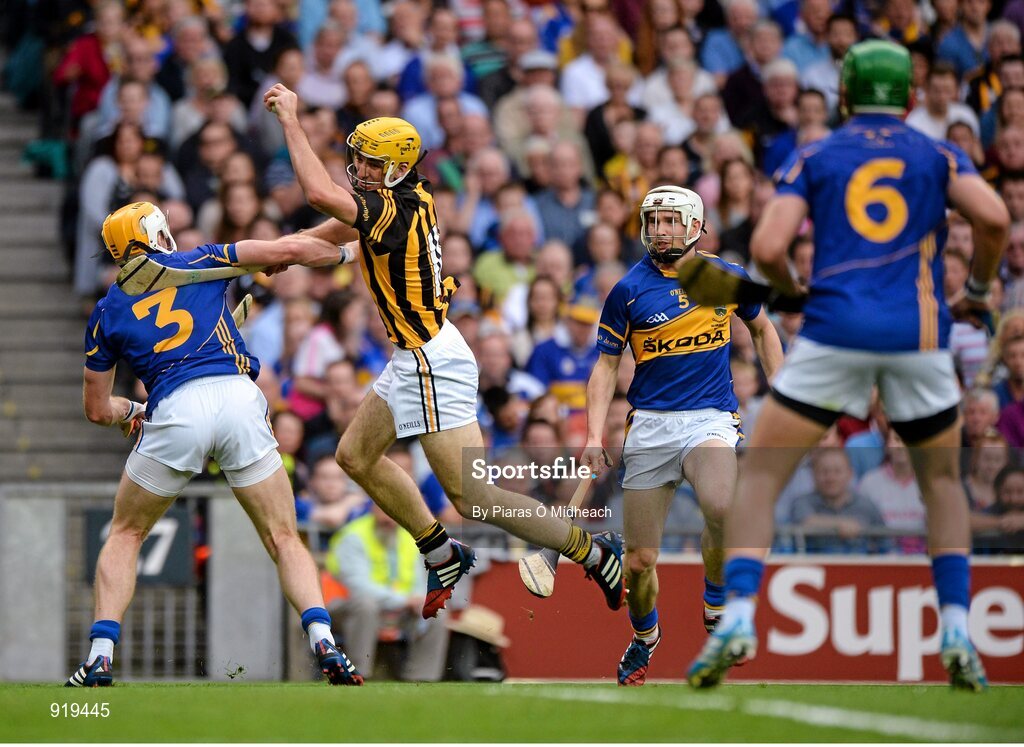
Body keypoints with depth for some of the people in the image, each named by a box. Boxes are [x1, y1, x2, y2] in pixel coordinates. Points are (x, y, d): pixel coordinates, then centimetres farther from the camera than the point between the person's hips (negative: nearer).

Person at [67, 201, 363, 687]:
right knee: (284, 540, 7)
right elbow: (288, 250, 15)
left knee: (124, 536, 19)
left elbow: (97, 410, 23)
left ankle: (101, 658, 5)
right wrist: (343, 253, 34)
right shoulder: (201, 262, 18)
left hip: (174, 411, 0)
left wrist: (128, 411, 44)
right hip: (239, 398, 0)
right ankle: (324, 643, -15)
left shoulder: (107, 312, 19)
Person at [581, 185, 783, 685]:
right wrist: (594, 436, -5)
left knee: (722, 507, -33)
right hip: (649, 424, 1)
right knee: (639, 560, 0)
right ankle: (644, 640, 31)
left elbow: (762, 329, 22)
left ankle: (716, 607, -7)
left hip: (711, 418, -1)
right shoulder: (628, 291, 1)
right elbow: (606, 365, 7)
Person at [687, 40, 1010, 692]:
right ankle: (957, 631, 7)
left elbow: (768, 248, -1)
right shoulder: (939, 156, 13)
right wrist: (978, 290, 12)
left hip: (836, 329, -1)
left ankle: (738, 617, -14)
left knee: (760, 476, 6)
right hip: (919, 335, 1)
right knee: (943, 480, 21)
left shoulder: (814, 158, 12)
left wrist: (794, 293, 19)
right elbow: (993, 217, -4)